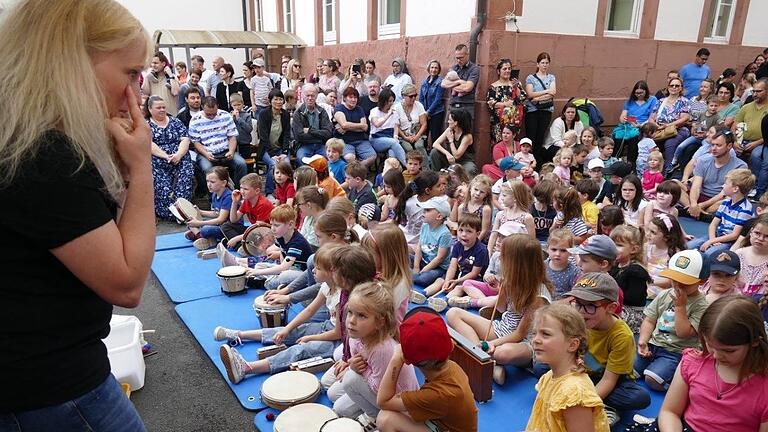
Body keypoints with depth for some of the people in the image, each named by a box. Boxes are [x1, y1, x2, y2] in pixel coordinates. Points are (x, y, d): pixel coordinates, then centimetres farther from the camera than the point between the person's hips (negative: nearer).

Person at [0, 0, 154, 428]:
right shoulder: (46, 156, -27)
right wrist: (141, 167, -21)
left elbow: (102, 228, 11)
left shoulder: (37, 143, 3)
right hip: (50, 389, -9)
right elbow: (126, 283, -24)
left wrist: (122, 164, -5)